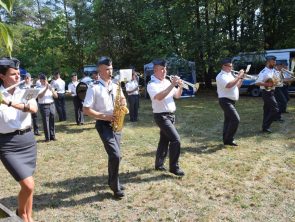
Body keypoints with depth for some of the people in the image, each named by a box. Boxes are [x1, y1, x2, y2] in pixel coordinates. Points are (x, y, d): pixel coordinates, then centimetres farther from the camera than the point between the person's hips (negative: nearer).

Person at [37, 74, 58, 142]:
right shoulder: (39, 88, 0)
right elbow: (40, 96, -17)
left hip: (51, 105, 4)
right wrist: (46, 89, -22)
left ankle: (52, 136, 17)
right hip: (44, 106, -4)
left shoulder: (50, 87, 13)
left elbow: (56, 96, 7)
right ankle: (47, 137, 4)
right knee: (45, 122, -3)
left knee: (52, 121, 7)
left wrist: (51, 90, -8)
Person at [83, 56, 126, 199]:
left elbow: (123, 102, 18)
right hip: (103, 125, -6)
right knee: (116, 155, -13)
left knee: (114, 155, 13)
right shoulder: (94, 89, -9)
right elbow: (86, 110, -12)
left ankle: (112, 181, 33)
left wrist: (123, 102, -6)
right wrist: (104, 116, -18)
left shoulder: (116, 86, 10)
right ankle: (115, 187, 6)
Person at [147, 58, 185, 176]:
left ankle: (159, 164, 27)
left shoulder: (167, 82, 11)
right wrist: (172, 85, -27)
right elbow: (159, 97, -30)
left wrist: (180, 86, -6)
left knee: (165, 140, 14)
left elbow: (177, 95, 14)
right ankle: (174, 167, -2)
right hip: (161, 116, -8)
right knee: (176, 139, -14)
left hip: (171, 115, 8)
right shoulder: (152, 84, -12)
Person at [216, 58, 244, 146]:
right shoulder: (221, 76, -12)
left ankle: (226, 139, 18)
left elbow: (237, 86, 22)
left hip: (231, 101, 10)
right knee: (236, 119, -16)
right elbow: (229, 85, -29)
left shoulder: (229, 75, 18)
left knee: (228, 120, 12)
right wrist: (238, 76, -20)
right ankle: (229, 139, -6)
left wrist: (241, 78, 8)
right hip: (225, 101, -10)